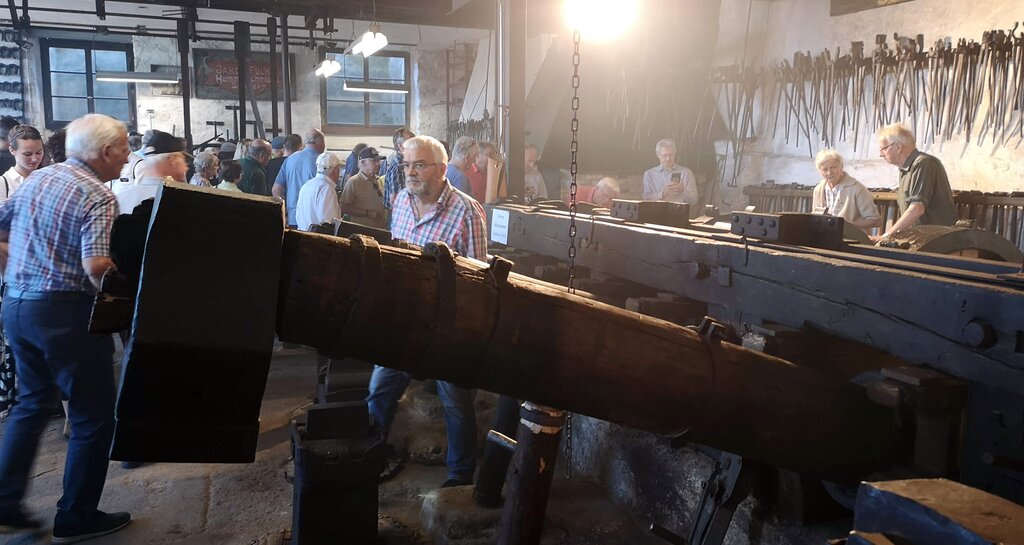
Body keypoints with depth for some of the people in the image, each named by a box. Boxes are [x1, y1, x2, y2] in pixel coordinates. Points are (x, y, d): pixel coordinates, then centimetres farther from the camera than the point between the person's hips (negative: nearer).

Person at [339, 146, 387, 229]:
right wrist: (367, 213, -15)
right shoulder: (353, 182, -7)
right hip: (361, 230, -6)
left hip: (381, 229, 6)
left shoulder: (379, 180, 12)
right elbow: (343, 207, -13)